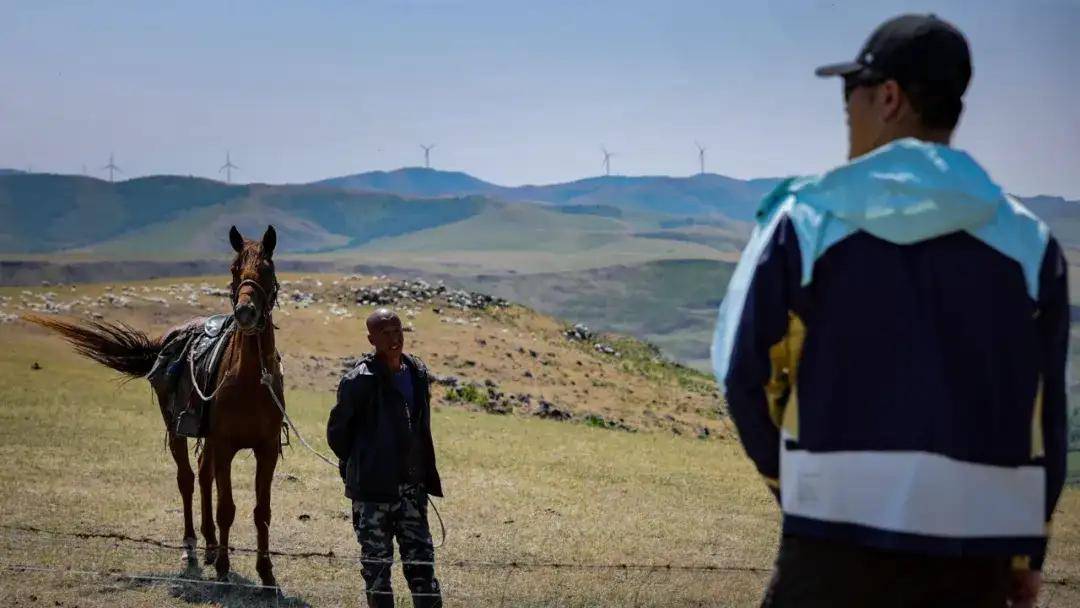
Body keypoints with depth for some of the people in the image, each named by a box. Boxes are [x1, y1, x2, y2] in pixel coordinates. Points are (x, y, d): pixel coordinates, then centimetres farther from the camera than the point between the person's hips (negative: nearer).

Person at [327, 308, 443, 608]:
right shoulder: (360, 380, -14)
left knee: (421, 556, 8)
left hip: (412, 485, 5)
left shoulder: (417, 372, 5)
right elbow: (336, 430, -5)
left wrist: (425, 474, 14)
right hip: (373, 487, -5)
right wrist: (357, 467, 5)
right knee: (376, 561, 6)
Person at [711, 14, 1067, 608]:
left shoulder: (808, 218, -2)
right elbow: (1044, 413, 7)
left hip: (843, 536, -2)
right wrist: (1025, 552, 17)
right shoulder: (1026, 239, 5)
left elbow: (747, 374, 1)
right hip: (977, 543, 3)